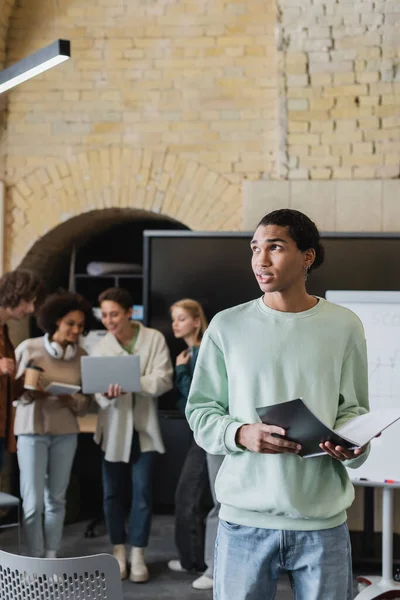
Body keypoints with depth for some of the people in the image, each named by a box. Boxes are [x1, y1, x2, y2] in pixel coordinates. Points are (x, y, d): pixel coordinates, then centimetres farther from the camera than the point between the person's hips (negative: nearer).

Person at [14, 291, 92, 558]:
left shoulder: (82, 355, 3)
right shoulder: (29, 348, -6)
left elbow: (85, 403, 5)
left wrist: (71, 400, -16)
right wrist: (31, 393, -20)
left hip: (65, 432, 3)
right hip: (32, 429, -3)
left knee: (57, 499, 8)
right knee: (33, 501, -4)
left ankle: (52, 559, 17)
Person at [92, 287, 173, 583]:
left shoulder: (154, 339, -5)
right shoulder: (101, 347, 0)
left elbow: (164, 380, -13)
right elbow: (98, 391, -7)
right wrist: (107, 394, -31)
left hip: (143, 426, -2)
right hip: (114, 427, 2)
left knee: (142, 492, -1)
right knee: (112, 492, 7)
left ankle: (138, 554, 9)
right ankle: (119, 552, 19)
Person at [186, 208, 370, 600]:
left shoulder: (343, 326, 3)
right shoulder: (228, 326, 2)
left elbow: (352, 409, 8)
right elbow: (200, 411, 5)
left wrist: (350, 443, -13)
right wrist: (240, 434, -15)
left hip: (323, 519, 1)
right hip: (244, 518, 0)